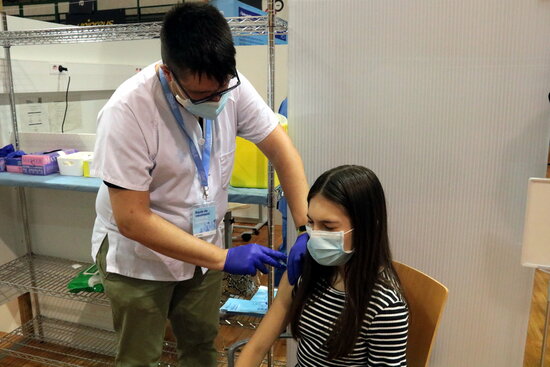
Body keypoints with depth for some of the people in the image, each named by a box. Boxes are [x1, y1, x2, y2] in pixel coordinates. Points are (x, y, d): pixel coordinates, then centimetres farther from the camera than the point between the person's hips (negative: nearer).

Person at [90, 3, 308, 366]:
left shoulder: (231, 85, -16)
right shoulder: (127, 111, -28)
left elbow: (280, 148, -10)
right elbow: (132, 218, -25)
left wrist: (307, 229, -21)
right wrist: (224, 258, -26)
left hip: (203, 244, 4)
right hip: (139, 254, -3)